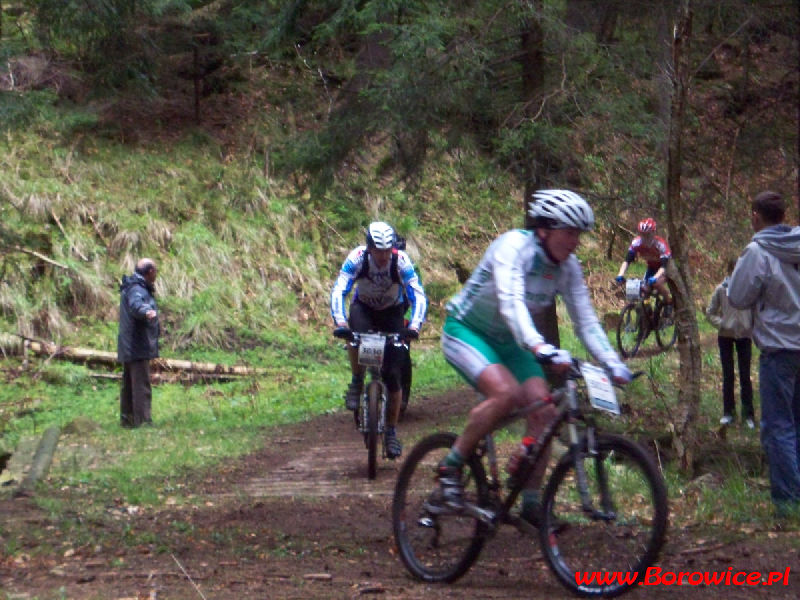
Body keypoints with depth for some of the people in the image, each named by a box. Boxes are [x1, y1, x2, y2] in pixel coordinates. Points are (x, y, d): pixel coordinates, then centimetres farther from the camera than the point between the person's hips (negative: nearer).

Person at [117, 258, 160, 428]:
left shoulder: (131, 287, 17)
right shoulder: (137, 289, -17)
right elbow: (136, 304, -41)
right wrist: (146, 311, -62)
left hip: (128, 347, 11)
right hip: (138, 347, -11)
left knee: (129, 385, 17)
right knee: (141, 385, -13)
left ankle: (126, 419, 26)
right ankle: (143, 421, -16)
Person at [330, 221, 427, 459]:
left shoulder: (401, 261, -28)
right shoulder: (357, 257, -27)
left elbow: (418, 296, -30)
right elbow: (338, 291, -31)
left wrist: (414, 326, -45)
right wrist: (340, 322, -46)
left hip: (392, 312, 0)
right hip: (364, 307, 0)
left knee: (393, 375, -10)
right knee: (357, 335, -38)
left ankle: (391, 432, 4)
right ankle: (356, 383, -12)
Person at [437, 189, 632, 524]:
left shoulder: (568, 267, -6)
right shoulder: (514, 246, -26)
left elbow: (585, 320, -4)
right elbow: (510, 302, -40)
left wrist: (612, 363, -19)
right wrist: (538, 347, -55)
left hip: (508, 342, 7)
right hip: (466, 331, -6)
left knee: (543, 409, -13)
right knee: (506, 392, -32)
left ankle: (531, 503, -3)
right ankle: (450, 468, -14)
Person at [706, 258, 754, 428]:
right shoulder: (721, 289, -4)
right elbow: (710, 312, 3)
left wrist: (753, 327, -9)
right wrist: (720, 323, -11)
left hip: (744, 337, -1)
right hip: (725, 336, 1)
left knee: (745, 377, 3)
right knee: (728, 377, 9)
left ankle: (748, 414, 9)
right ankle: (728, 412, 18)